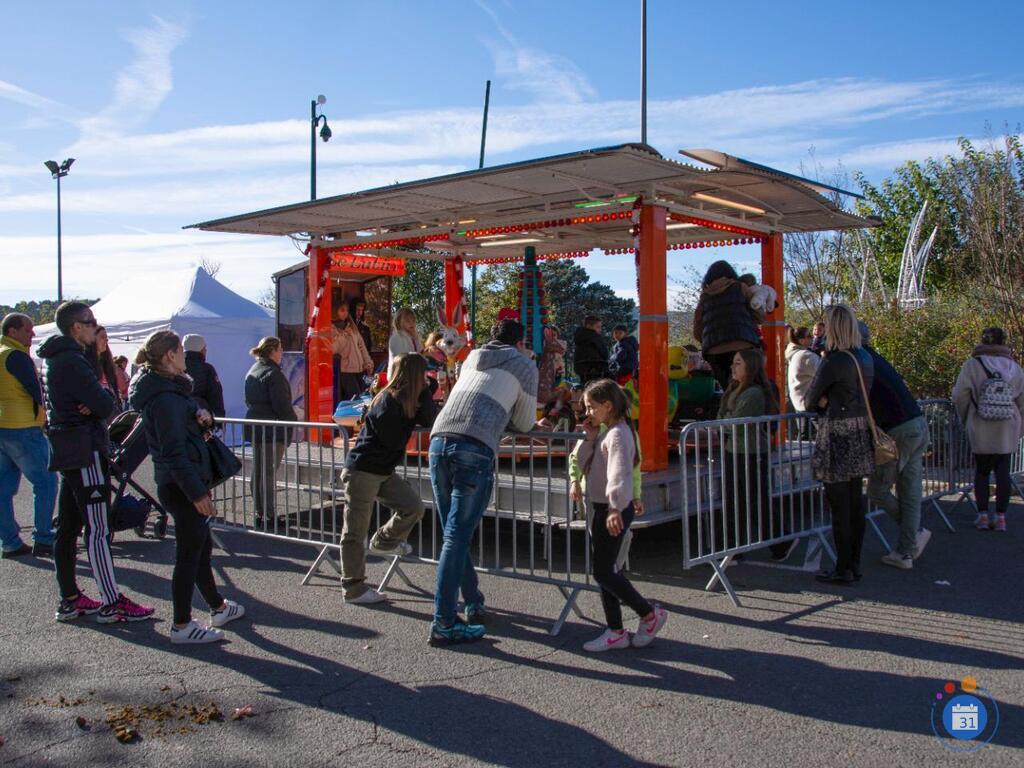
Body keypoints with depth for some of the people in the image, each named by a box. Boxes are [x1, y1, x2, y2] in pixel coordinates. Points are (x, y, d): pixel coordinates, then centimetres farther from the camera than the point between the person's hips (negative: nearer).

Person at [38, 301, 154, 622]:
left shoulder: (54, 359, 16)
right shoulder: (72, 361, -16)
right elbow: (105, 405, -21)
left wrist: (91, 404, -10)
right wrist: (106, 393, -1)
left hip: (66, 450, 10)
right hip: (86, 451, -10)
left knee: (68, 528, 12)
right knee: (97, 529, -8)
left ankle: (70, 599, 20)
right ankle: (112, 603, -5)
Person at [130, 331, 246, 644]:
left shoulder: (170, 387, 12)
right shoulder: (164, 397, -19)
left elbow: (189, 422, 24)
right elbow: (173, 451, -24)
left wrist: (202, 415, -1)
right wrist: (197, 493, -25)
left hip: (179, 485, 10)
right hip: (182, 486, -10)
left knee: (201, 546, 20)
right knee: (189, 553, -2)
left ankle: (218, 607, 34)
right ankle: (182, 626, 7)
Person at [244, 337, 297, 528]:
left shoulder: (252, 372, 12)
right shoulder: (274, 374, -17)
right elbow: (282, 405, -19)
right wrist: (293, 424, -6)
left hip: (254, 427, 9)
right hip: (273, 430, -9)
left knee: (257, 472, 14)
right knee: (269, 473, -4)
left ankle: (259, 513, 21)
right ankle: (269, 516, 0)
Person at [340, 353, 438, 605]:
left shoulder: (407, 400, 8)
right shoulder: (388, 402, -20)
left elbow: (430, 421, -1)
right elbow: (393, 441, -17)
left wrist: (425, 391, -4)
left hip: (383, 471, 9)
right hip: (362, 471, -9)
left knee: (413, 507, 1)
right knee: (355, 531, 0)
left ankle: (384, 542, 24)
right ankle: (353, 588, 8)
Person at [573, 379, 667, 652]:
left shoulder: (618, 434, -16)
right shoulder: (606, 432, 14)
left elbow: (620, 474, -30)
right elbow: (584, 463, 16)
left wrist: (616, 508, -41)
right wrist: (589, 437, 4)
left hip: (612, 511, -10)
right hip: (602, 509, 10)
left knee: (603, 572, -6)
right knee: (604, 572, 12)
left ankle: (650, 614, 9)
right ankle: (616, 632, 18)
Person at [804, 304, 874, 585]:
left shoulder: (835, 361, -17)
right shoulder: (864, 359, 8)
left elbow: (811, 397, -7)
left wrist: (820, 402, 12)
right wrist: (828, 401, 2)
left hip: (838, 438, -8)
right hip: (860, 435, 9)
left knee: (839, 506, -1)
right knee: (856, 503, 14)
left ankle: (843, 569, 5)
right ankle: (854, 564, 22)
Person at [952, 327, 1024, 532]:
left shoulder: (972, 365, -8)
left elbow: (960, 396, -8)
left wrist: (965, 419, 10)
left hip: (980, 431, -2)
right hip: (1007, 431, 2)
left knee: (981, 470, 10)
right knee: (1002, 471, 9)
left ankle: (983, 515, 10)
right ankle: (1000, 516, 9)